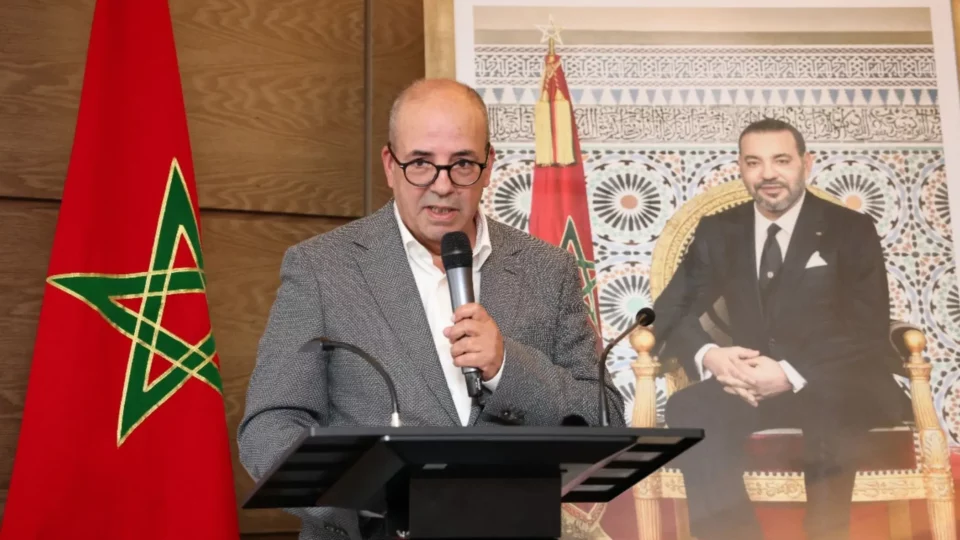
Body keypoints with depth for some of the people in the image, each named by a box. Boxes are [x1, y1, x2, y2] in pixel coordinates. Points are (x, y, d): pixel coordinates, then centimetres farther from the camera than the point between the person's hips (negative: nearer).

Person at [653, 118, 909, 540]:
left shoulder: (851, 230, 3)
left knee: (830, 405, -38)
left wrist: (793, 373, -23)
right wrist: (709, 354, -19)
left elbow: (869, 331, -6)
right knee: (689, 408, -30)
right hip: (754, 383, 2)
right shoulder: (717, 232, 12)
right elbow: (671, 311, 6)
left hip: (839, 388, -2)